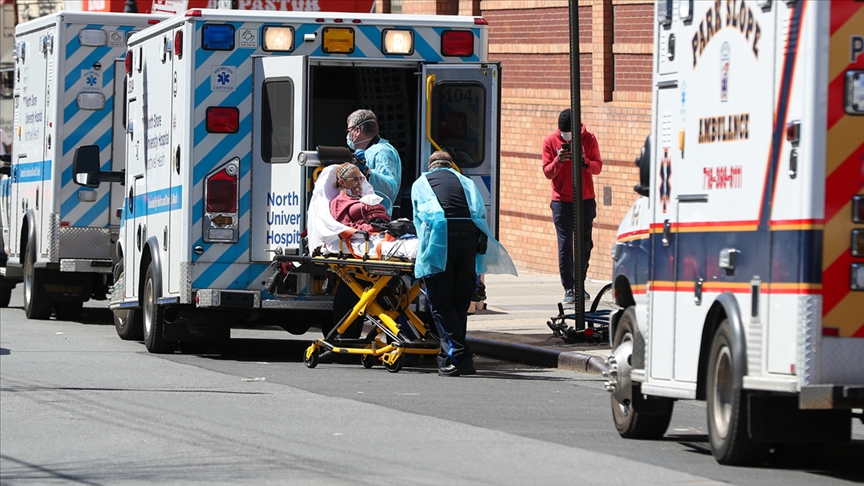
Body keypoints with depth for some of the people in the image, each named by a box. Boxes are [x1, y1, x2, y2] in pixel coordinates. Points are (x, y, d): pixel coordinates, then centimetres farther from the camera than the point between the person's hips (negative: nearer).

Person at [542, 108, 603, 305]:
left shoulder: (589, 139, 2)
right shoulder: (550, 142, 0)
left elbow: (598, 167, -1)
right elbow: (547, 172, -2)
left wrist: (584, 161, -21)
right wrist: (558, 160, -21)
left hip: (586, 200, 2)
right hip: (561, 201, -1)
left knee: (585, 244, 6)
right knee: (565, 246, -5)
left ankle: (579, 284, 19)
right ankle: (569, 289, -3)